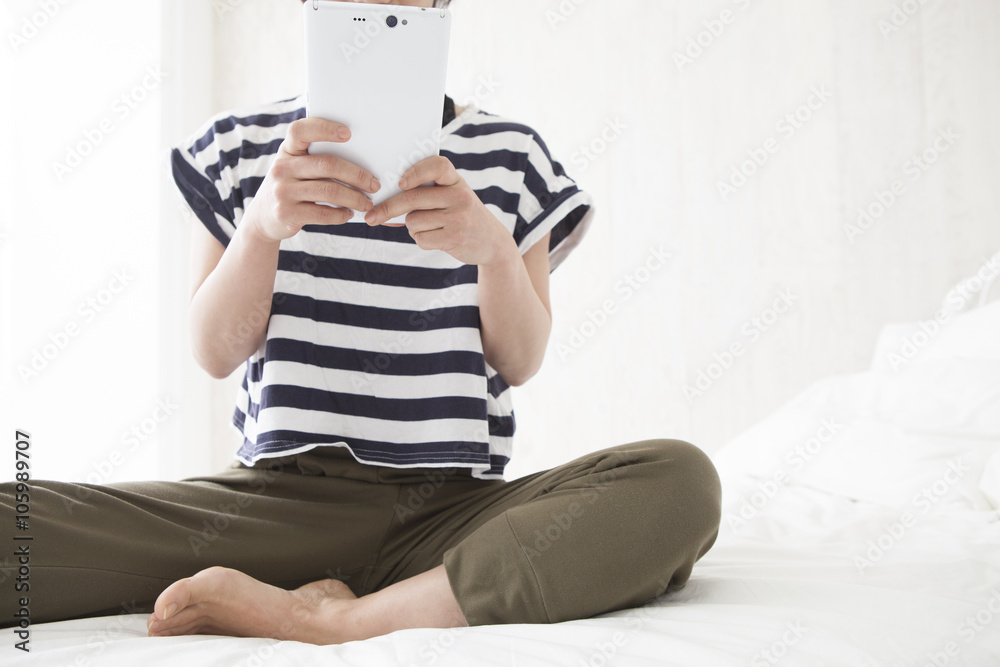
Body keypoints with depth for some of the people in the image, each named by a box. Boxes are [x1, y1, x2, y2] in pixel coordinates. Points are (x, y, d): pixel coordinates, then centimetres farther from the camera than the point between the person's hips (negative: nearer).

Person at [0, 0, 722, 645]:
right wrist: (262, 223, -15)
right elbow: (215, 352, 4)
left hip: (453, 504, 2)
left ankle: (328, 618, -22)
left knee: (684, 481, -30)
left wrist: (494, 247, -15)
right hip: (275, 494, -1)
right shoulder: (238, 148, 11)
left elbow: (520, 362, 6)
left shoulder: (511, 157, 10)